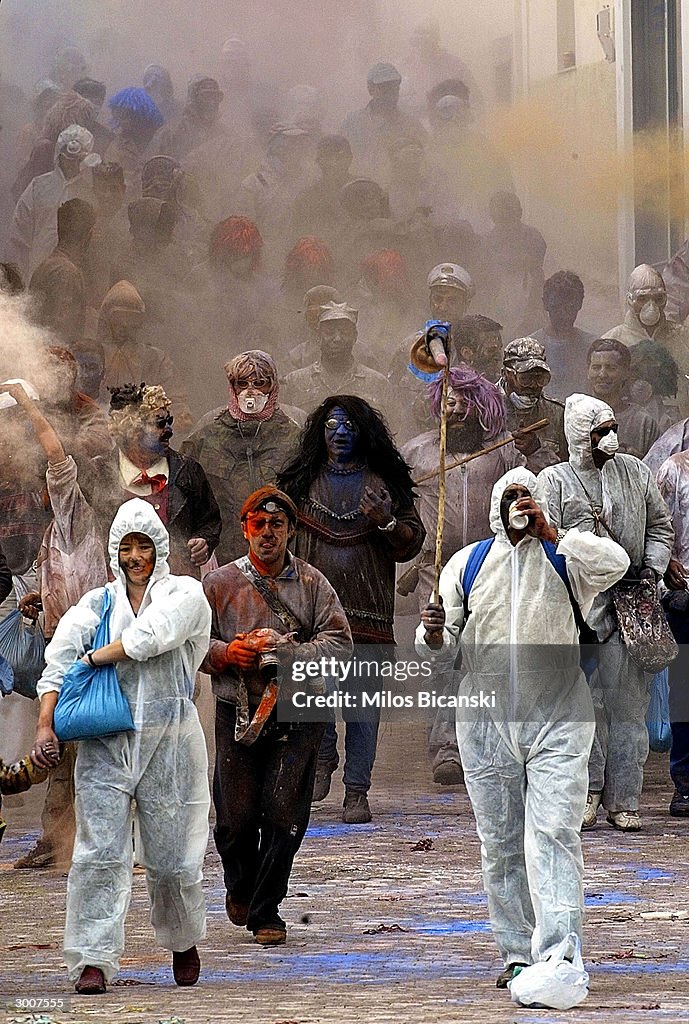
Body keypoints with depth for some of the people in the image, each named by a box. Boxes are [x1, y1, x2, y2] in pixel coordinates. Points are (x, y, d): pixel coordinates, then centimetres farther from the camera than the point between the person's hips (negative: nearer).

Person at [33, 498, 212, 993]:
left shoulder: (184, 594, 4)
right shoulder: (97, 603, 11)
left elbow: (150, 637, -15)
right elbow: (60, 658, -2)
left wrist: (93, 656, -3)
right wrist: (46, 723, -15)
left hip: (170, 737, -2)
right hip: (106, 743, 2)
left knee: (172, 858, 5)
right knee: (100, 853, -8)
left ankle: (184, 944, 30)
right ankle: (94, 960, -7)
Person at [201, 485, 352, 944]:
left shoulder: (312, 583, 5)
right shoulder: (220, 583, 7)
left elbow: (340, 642, -1)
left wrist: (287, 652, -15)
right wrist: (227, 653, -11)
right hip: (238, 713, 0)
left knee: (284, 815, -7)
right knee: (236, 817, -1)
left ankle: (266, 911, 6)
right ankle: (240, 889, 31)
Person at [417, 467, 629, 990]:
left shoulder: (564, 557, 6)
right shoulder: (466, 564, 12)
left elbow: (614, 564, -16)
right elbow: (445, 647, 12)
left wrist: (549, 532, -13)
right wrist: (434, 635, -11)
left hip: (557, 722, -3)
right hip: (486, 724, 3)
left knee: (553, 834, -14)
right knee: (501, 844, 6)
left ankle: (556, 956, -21)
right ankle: (518, 955, 14)